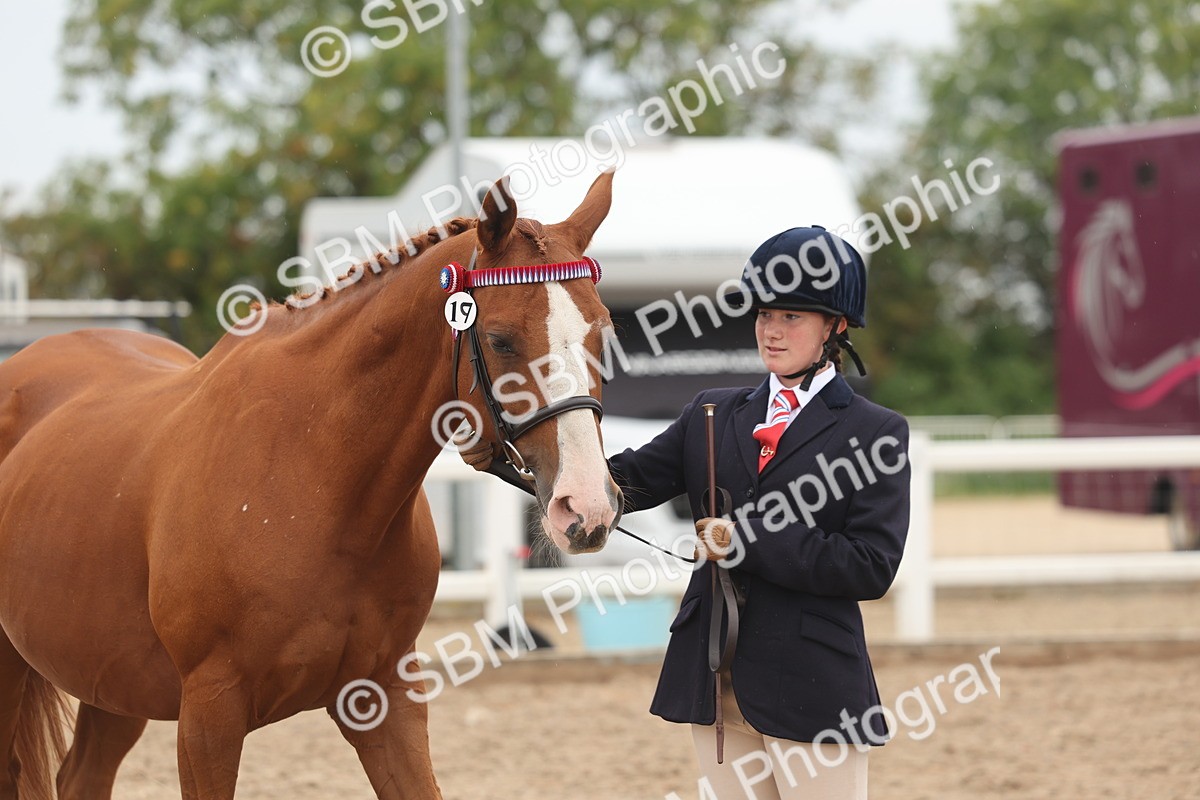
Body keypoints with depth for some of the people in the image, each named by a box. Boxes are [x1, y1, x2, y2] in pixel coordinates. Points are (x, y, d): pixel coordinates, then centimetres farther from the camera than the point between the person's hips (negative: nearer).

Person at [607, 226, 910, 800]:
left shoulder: (875, 432, -2)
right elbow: (629, 482, 0)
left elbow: (872, 568, -12)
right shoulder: (712, 415, 12)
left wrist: (749, 543, -17)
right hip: (717, 682, 5)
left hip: (810, 687, -5)